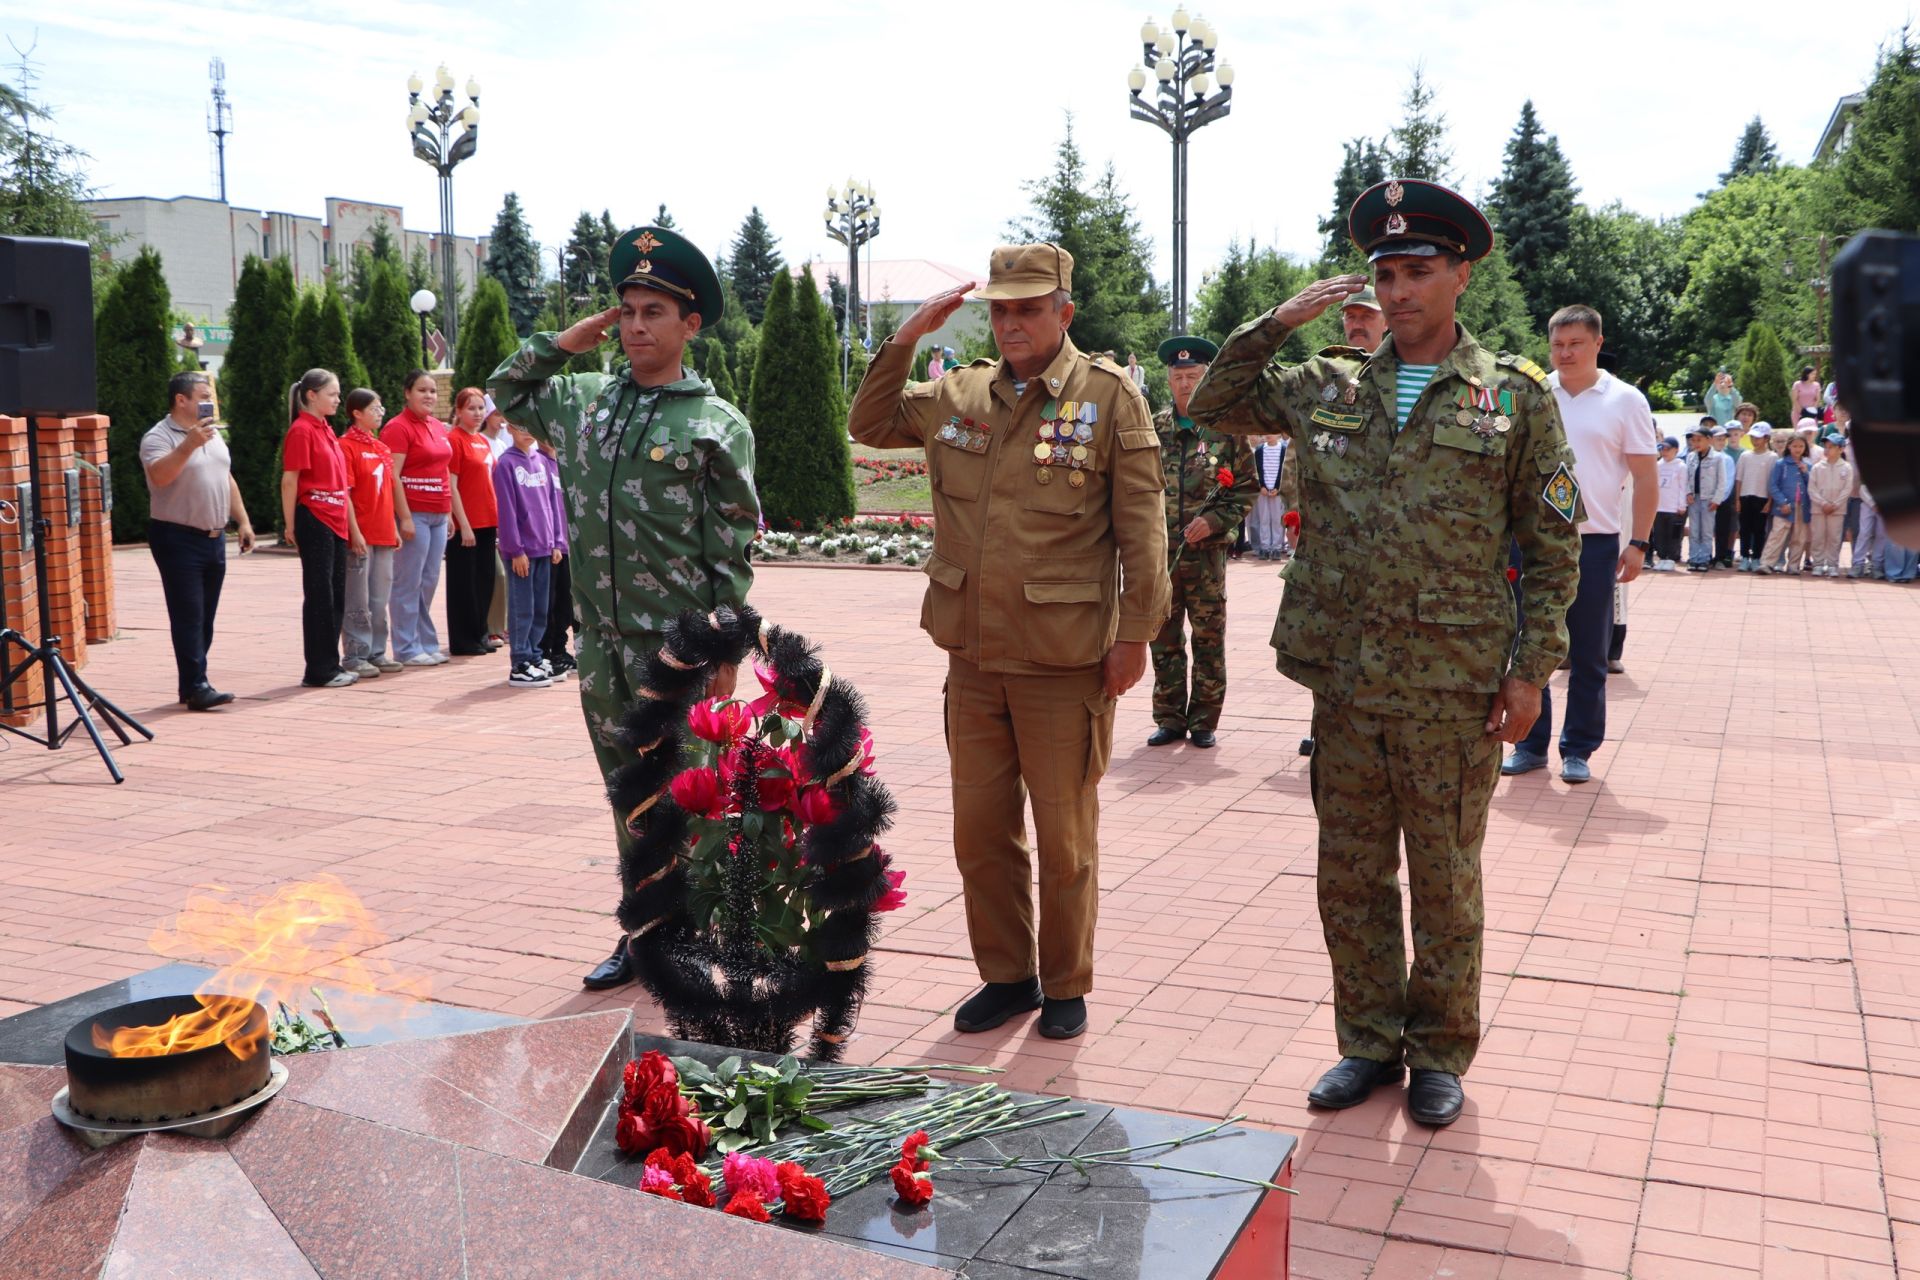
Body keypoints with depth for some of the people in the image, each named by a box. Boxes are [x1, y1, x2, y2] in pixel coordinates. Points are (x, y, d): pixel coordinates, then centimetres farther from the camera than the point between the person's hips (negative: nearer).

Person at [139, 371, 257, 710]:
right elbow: (159, 475, -29)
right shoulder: (158, 437, -10)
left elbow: (227, 480, 22)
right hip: (178, 539, -8)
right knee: (188, 616, -7)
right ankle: (196, 686, -6)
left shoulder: (212, 434, 15)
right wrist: (188, 444, -35)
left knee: (205, 617, 9)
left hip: (214, 537, 8)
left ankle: (190, 683, 16)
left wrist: (243, 521, 16)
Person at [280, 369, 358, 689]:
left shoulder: (327, 431, 16)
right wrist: (290, 525, -15)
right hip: (314, 521, -9)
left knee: (335, 597, 11)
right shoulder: (301, 431, -10)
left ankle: (330, 664, 18)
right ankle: (318, 671, 2)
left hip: (336, 523, 9)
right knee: (319, 596, -4)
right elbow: (289, 481, -13)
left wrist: (352, 528, 18)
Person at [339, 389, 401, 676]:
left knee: (380, 600, 11)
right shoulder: (347, 446, -8)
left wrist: (393, 528, 16)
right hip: (360, 535, -7)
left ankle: (376, 652, 19)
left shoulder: (382, 448, 15)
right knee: (358, 601, -2)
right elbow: (344, 493, -13)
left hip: (384, 534, 7)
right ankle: (354, 656, 5)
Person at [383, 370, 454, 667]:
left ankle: (426, 642, 19)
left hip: (438, 514, 8)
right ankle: (407, 648, 3)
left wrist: (449, 512, 17)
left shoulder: (438, 427, 15)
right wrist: (405, 518, -18)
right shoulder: (398, 428, -9)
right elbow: (392, 476, -14)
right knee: (409, 583, -3)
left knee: (429, 582, 12)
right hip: (414, 514, -8)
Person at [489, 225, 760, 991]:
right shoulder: (584, 400, 10)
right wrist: (564, 342, 10)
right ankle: (640, 933, 26)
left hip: (678, 644, -5)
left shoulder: (717, 424, -6)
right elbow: (505, 393, 25)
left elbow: (732, 547, -7)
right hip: (603, 641, 5)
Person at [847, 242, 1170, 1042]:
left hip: (1065, 662, -5)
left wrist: (1134, 635, -8)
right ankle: (1006, 976, 29)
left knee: (1064, 836, 8)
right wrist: (907, 336, 8)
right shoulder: (958, 395, 9)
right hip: (973, 656, 5)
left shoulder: (1110, 398, -5)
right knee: (981, 831, 12)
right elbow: (868, 425, 21)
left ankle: (1066, 988, 25)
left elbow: (1140, 529, -6)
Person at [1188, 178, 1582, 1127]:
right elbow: (1214, 407, 18)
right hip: (1345, 682, 3)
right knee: (1351, 875, 12)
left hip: (1455, 690, -3)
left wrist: (1532, 669, -6)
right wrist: (1277, 322, 5)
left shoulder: (1515, 397, 0)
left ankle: (1440, 1053, 26)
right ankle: (1369, 1040, 28)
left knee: (1445, 880, 9)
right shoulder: (1328, 389, 8)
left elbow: (1553, 548, 1)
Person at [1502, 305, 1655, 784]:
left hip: (1595, 541, -2)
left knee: (1588, 655, 5)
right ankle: (1530, 744, 18)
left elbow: (1645, 478, 1)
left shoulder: (1625, 401, 0)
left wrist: (1638, 543, -6)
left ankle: (1579, 750, 15)